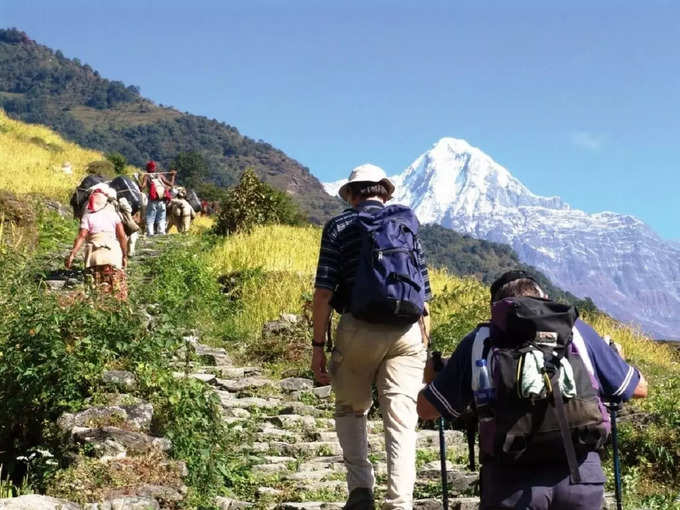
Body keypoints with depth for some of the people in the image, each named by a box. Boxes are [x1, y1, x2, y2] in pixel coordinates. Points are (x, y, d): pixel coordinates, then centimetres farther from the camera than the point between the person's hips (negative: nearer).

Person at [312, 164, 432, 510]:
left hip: (359, 328, -1)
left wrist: (318, 345, 0)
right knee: (401, 423, 3)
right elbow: (424, 294, 13)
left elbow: (324, 292, -3)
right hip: (406, 332, 2)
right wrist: (423, 345, 19)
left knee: (351, 409, 19)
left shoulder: (339, 226, 7)